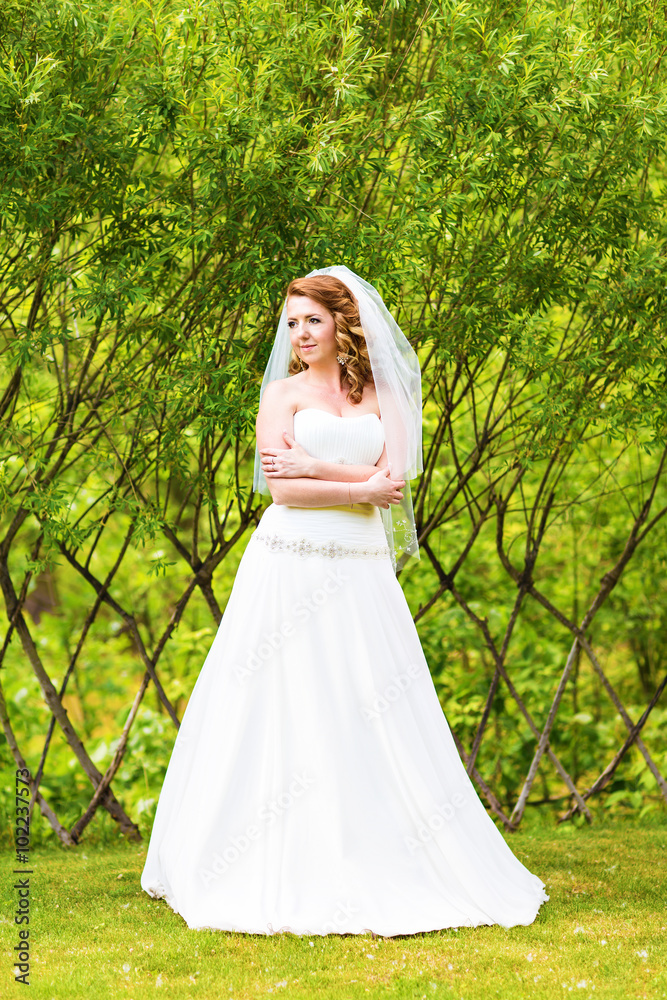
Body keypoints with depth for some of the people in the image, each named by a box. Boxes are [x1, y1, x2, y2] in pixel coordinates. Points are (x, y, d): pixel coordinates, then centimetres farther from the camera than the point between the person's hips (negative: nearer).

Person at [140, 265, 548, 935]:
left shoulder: (381, 396, 12)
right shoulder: (283, 394, 5)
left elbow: (393, 478, -2)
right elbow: (282, 490, -7)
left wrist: (313, 466, -9)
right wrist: (365, 488, -6)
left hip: (363, 574, 2)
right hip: (292, 568, -2)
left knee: (368, 719, 2)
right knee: (285, 712, -3)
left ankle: (379, 869, 8)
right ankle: (282, 875, 2)